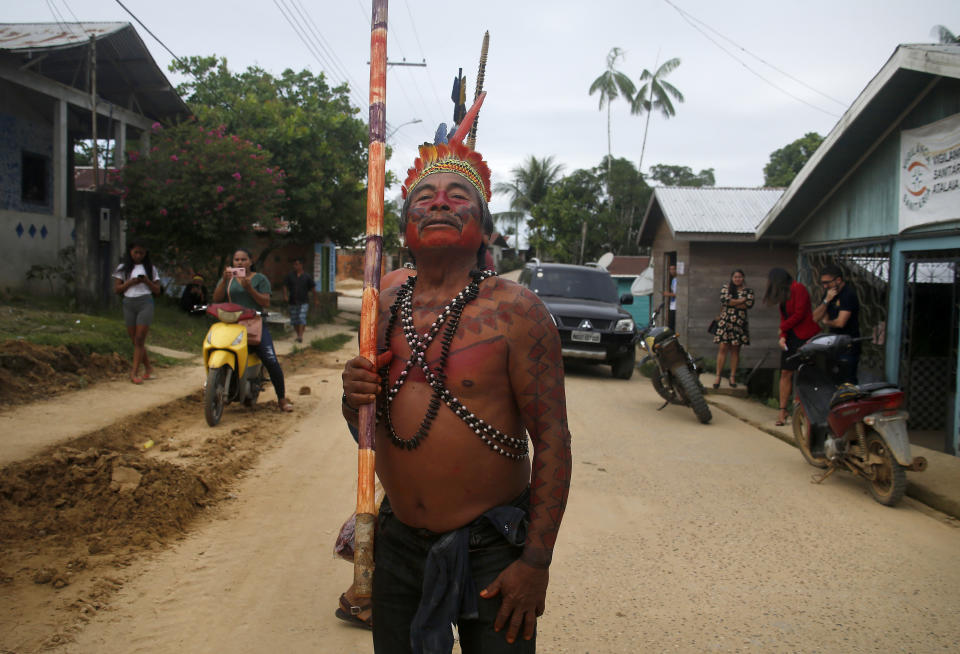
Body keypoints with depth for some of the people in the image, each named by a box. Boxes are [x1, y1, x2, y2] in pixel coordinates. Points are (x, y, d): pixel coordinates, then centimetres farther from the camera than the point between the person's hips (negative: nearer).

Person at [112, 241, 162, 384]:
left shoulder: (151, 269, 9)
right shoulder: (122, 269, 10)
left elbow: (157, 291, 9)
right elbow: (116, 289, 5)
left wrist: (147, 281, -8)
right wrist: (131, 282, -10)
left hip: (145, 303, -2)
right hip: (128, 304, 2)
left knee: (140, 339, -11)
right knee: (135, 340, 6)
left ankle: (134, 372, -12)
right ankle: (148, 368, 20)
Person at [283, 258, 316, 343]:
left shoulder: (307, 277, 0)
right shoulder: (290, 275, 4)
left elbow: (313, 289, 6)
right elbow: (285, 286, 4)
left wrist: (315, 300, 9)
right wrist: (285, 296, -12)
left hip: (303, 302, -3)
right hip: (293, 302, 3)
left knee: (302, 318, -16)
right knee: (294, 320, 7)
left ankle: (300, 336, -20)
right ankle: (298, 335, 23)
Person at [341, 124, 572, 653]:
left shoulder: (514, 309, -12)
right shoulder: (385, 309, 5)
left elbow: (552, 439, -13)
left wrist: (536, 561, -16)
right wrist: (354, 399, -8)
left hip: (490, 549, -4)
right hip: (397, 542, 5)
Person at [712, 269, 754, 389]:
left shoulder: (748, 291, 9)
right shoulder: (726, 287, 7)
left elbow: (749, 304, -8)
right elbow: (724, 300, -11)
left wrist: (732, 303, -8)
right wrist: (741, 301, -6)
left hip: (740, 323, 1)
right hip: (725, 322, -1)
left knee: (735, 350, 4)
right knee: (723, 348, -7)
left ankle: (732, 377, 9)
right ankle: (718, 377, -5)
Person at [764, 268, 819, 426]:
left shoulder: (798, 288, -7)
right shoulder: (783, 294, 19)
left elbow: (799, 314, -14)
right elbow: (784, 317, 14)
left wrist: (783, 328, -3)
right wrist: (782, 336, -2)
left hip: (805, 336, -8)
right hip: (791, 337, 8)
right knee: (786, 372, 1)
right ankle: (783, 410, 2)